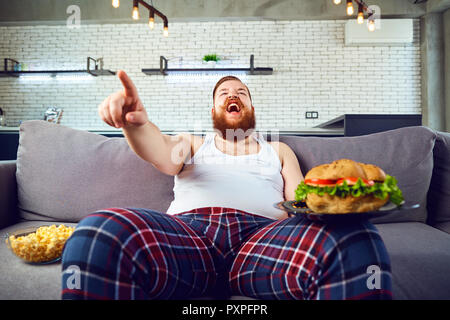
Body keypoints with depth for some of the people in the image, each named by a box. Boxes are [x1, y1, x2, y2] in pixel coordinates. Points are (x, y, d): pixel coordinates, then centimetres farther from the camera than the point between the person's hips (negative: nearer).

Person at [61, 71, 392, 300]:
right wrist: (137, 123, -19)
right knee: (96, 235, -33)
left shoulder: (278, 151, 33)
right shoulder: (191, 143, 30)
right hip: (187, 227, 1)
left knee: (355, 239, -32)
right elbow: (163, 155, 6)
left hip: (263, 233, 1)